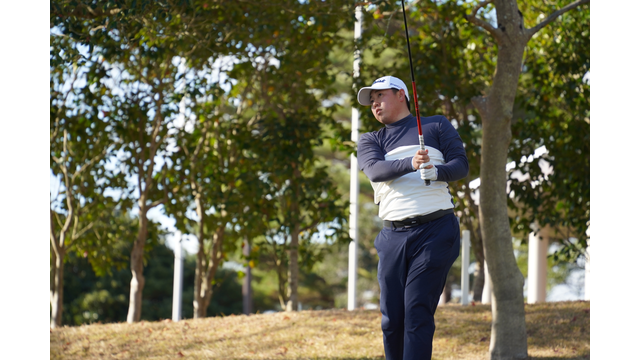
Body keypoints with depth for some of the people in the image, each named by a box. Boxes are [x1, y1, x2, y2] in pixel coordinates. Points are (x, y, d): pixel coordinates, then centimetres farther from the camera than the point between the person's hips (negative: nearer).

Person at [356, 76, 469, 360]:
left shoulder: (436, 126, 13)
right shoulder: (370, 142, 17)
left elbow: (462, 165, 4)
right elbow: (375, 170, -5)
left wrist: (436, 171, -19)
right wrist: (410, 163, -25)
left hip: (435, 231, -3)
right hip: (393, 237, 3)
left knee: (418, 312, -12)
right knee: (392, 317, 0)